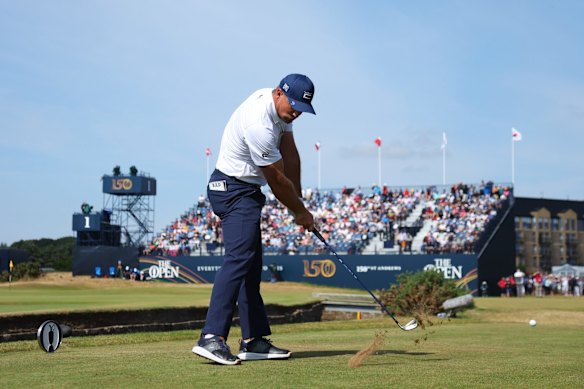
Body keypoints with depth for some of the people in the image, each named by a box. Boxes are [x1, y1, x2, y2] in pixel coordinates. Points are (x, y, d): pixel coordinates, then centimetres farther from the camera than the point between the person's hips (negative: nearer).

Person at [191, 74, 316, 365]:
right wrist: (300, 212, -3)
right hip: (235, 190, -11)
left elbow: (289, 153, 9)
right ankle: (212, 338, -31)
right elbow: (277, 179, -17)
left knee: (252, 265, 9)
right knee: (239, 259, -22)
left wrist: (298, 201, 7)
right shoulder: (259, 125, -27)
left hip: (246, 191, 11)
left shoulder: (281, 104, 3)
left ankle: (253, 340, 11)